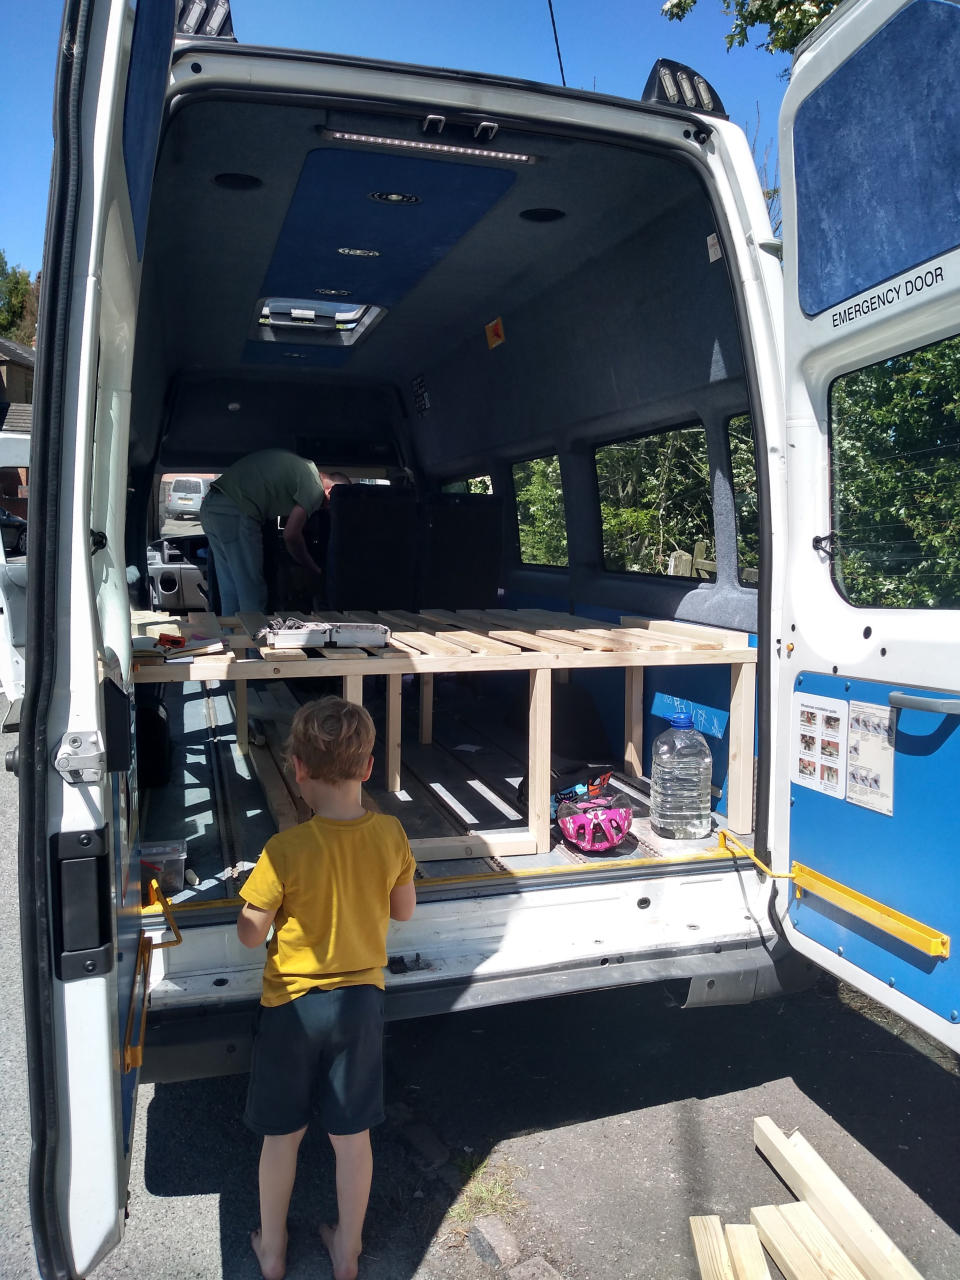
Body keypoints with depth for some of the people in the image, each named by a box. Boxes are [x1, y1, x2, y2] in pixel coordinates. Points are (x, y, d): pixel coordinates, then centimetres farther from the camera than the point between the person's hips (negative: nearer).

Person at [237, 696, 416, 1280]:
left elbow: (250, 934, -14)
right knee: (353, 1135, 19)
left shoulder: (286, 850, -26)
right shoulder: (390, 834, -14)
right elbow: (403, 909, 1)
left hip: (293, 1005, -3)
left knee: (281, 1135, 20)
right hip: (362, 997, 3)